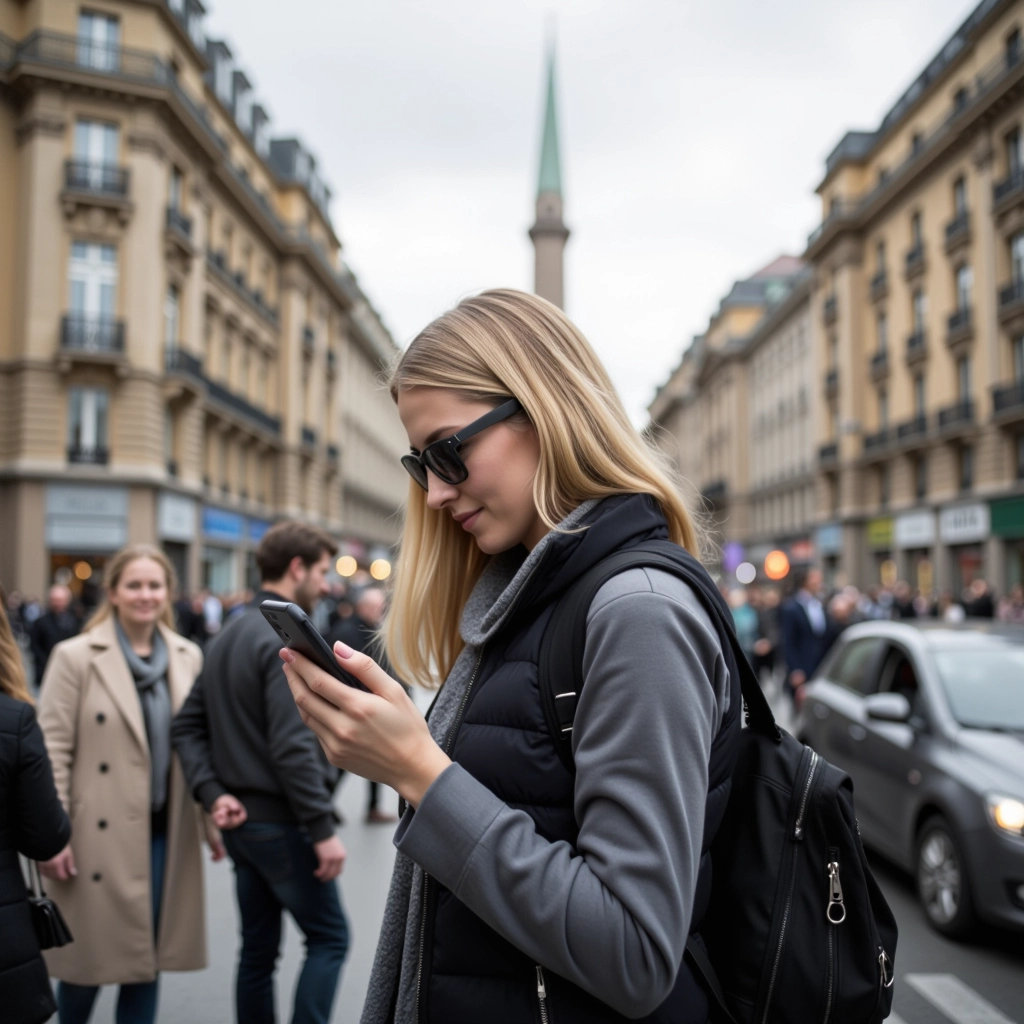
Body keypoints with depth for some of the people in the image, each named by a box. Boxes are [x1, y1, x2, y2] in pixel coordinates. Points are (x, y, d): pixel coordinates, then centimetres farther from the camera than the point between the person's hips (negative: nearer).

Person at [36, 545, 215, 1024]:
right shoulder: (75, 656, -6)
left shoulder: (188, 657, 6)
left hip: (165, 834, 3)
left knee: (148, 954, 10)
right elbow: (53, 751, -8)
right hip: (100, 836, -3)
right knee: (89, 953, 9)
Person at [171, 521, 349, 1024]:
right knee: (329, 936, 4)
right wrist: (323, 830, -19)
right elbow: (292, 748, -24)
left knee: (258, 947, 15)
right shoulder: (286, 639, -18)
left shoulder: (227, 635, 11)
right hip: (282, 824, -9)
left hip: (241, 820, 9)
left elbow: (188, 725, 10)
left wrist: (212, 791, 1)